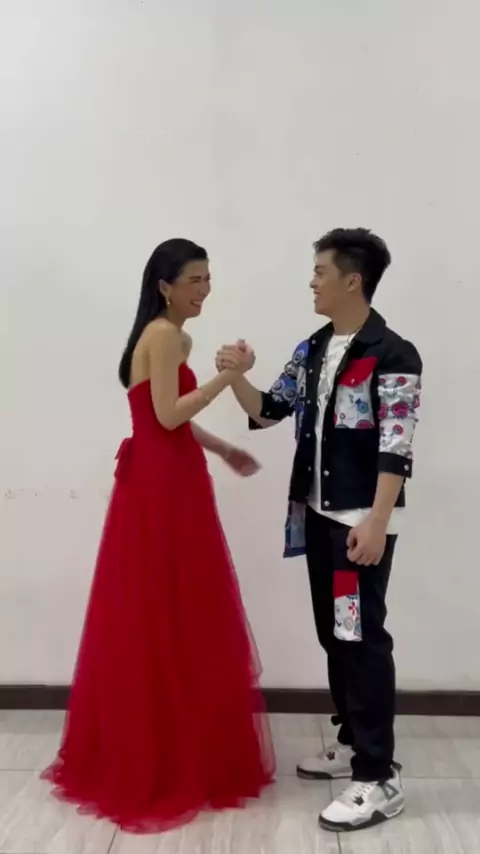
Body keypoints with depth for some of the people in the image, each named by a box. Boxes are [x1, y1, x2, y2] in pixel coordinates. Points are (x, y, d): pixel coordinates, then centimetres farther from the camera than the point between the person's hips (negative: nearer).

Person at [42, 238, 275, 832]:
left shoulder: (162, 335, 18)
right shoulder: (166, 334, -13)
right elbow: (169, 415, -21)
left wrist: (223, 450, 20)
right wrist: (226, 376, -17)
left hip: (158, 481, 10)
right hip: (163, 487, -10)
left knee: (150, 618, 14)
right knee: (171, 618, -2)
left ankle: (136, 754, 26)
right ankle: (175, 760, 11)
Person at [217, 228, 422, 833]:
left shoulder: (392, 357, -13)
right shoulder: (311, 351, 10)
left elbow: (396, 450, -18)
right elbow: (268, 412, 14)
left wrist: (376, 523, -22)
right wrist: (236, 377, -3)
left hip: (362, 519, -8)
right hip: (317, 514, 8)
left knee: (362, 638, -5)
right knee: (332, 634, 15)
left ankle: (379, 778, 5)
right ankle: (353, 744, 31)